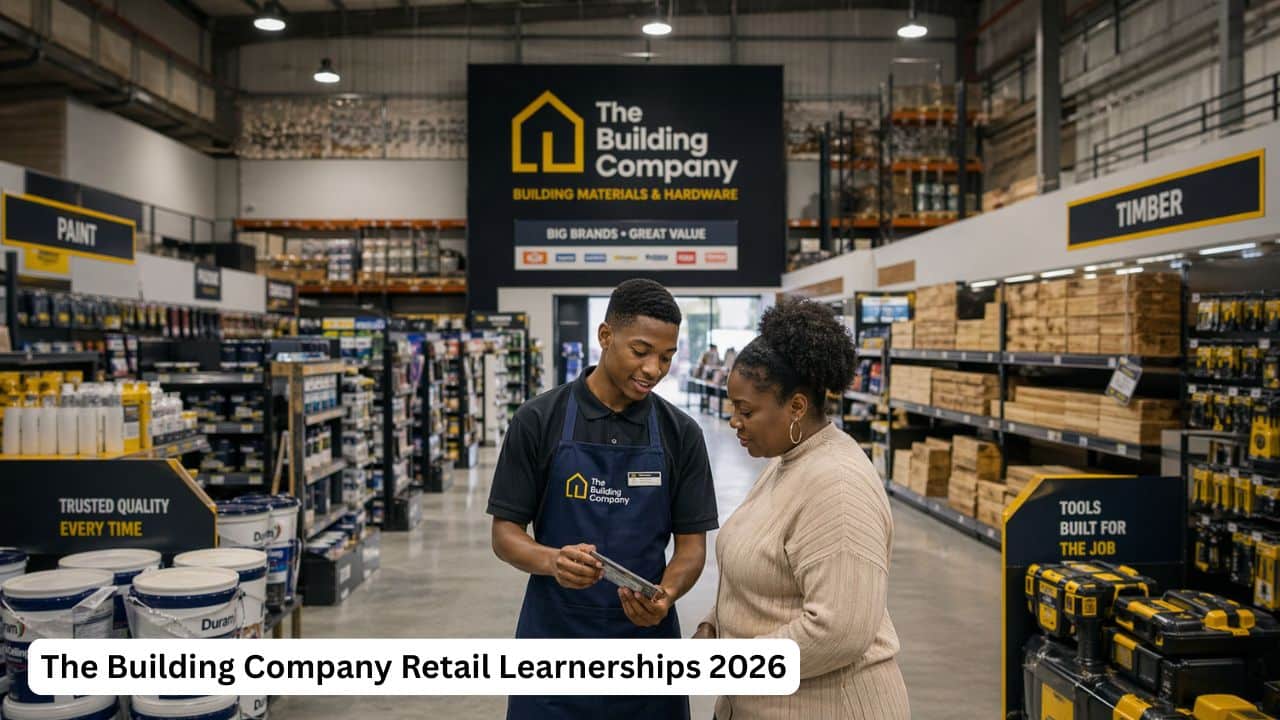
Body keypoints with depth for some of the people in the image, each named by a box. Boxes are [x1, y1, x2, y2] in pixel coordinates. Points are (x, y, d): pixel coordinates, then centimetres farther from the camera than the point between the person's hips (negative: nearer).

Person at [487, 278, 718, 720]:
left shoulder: (681, 434, -1)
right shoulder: (538, 421, -6)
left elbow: (691, 543, 1)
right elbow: (505, 534, -4)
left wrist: (666, 594, -19)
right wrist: (552, 560, -24)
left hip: (645, 636, 2)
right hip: (554, 637, -1)